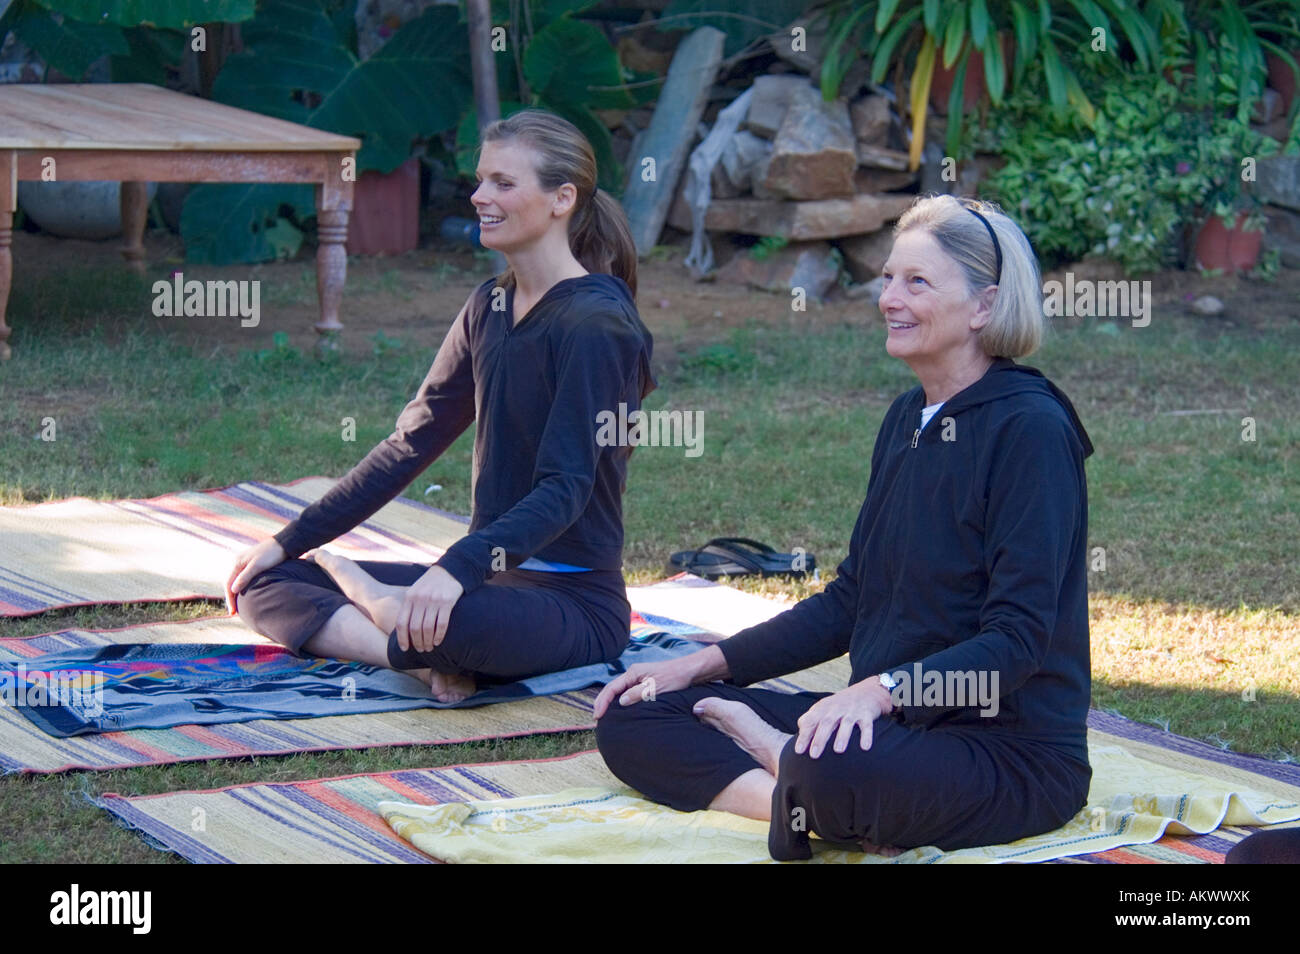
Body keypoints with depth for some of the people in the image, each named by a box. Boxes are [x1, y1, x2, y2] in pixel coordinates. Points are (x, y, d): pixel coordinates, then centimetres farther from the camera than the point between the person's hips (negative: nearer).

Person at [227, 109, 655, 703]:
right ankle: (432, 662, -18)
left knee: (447, 621, -41)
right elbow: (411, 443, 15)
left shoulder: (597, 323, -15)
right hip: (495, 579, 9)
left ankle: (352, 588, -7)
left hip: (577, 602, -9)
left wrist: (459, 568, -39)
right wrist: (288, 542, 10)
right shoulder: (490, 306, 11)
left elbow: (565, 487, -24)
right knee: (263, 582, 3)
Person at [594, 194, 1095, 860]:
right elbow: (850, 602, 17)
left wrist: (883, 690, -34)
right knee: (631, 719, 0)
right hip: (891, 726, 9)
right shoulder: (908, 418, 13)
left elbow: (1019, 637, -21)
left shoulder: (1030, 429, -14)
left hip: (1015, 751, -9)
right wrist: (704, 664, 9)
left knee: (834, 770, -43)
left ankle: (774, 756, -13)